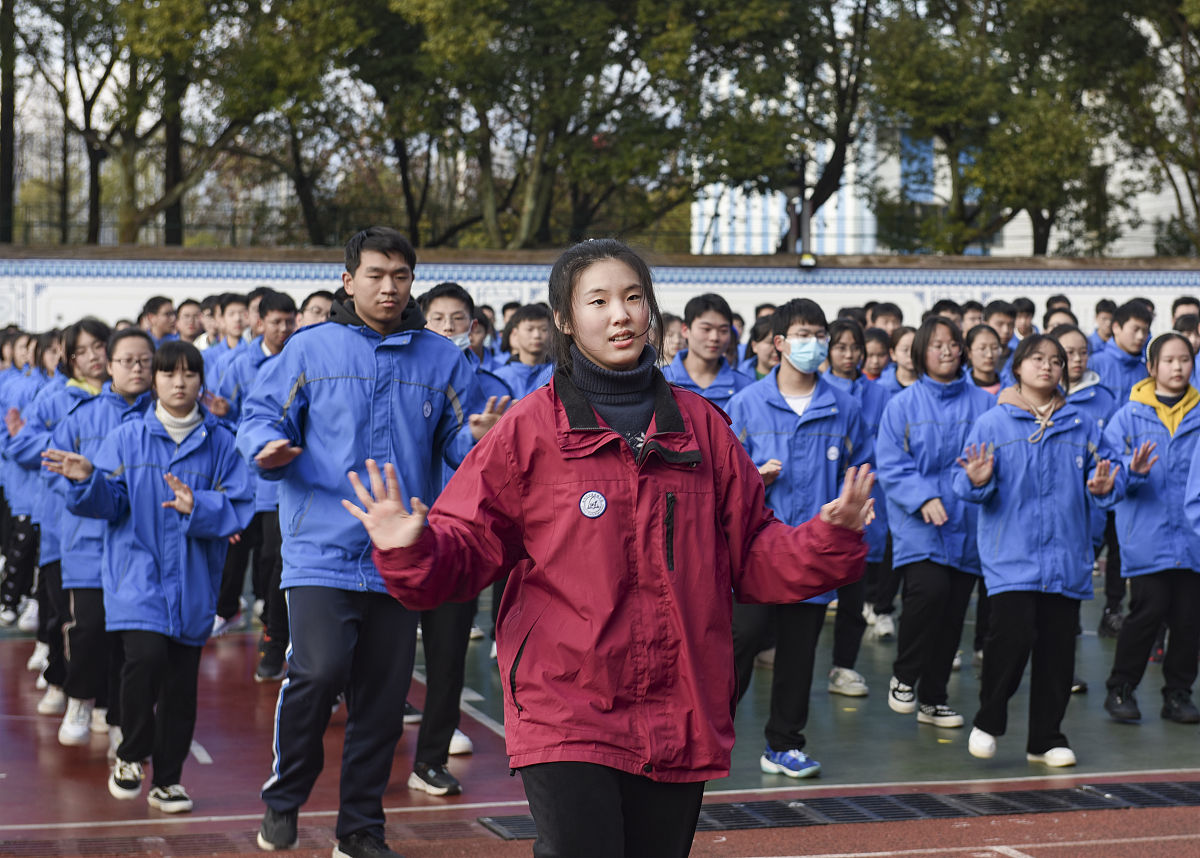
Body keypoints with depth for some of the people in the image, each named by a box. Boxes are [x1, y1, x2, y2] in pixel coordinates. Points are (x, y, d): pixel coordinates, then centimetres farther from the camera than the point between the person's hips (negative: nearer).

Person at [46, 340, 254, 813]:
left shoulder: (220, 443, 4)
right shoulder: (128, 438, 4)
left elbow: (239, 505, -3)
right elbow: (111, 503, 1)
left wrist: (198, 506, -20)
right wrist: (88, 480, -19)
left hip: (193, 578, 2)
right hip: (139, 570, -1)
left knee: (181, 681, 4)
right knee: (146, 654, -21)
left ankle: (167, 780, 17)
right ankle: (130, 755, 3)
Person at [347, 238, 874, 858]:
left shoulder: (701, 426, 9)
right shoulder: (531, 428, 1)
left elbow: (753, 557, 11)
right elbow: (468, 547, -1)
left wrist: (830, 540, -5)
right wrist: (413, 551, -21)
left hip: (682, 716, 4)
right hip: (565, 713, -3)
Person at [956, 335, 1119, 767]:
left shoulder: (1082, 427, 10)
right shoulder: (992, 423, 2)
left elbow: (1098, 476, 12)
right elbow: (964, 484, -1)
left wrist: (1103, 486, -10)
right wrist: (977, 481, -23)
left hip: (1066, 557, 3)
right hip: (1011, 555, -3)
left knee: (1057, 649, 6)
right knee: (1012, 635, -15)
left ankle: (1046, 739, 20)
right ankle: (988, 721, 8)